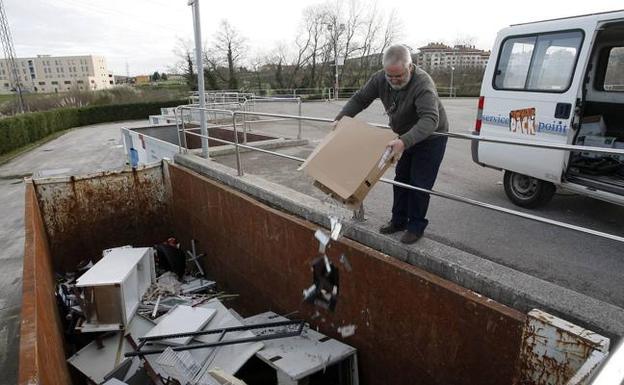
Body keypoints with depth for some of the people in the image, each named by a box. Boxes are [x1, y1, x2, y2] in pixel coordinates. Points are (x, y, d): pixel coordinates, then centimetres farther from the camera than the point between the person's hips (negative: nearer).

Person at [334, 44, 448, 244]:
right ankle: (399, 221, 25)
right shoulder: (380, 78, -16)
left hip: (430, 137, -6)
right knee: (401, 179, 12)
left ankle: (416, 226, 12)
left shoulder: (423, 83, -35)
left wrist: (404, 141, -60)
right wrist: (341, 118, -15)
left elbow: (430, 119, -47)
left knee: (419, 183, -3)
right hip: (405, 137, 7)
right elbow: (359, 98, -3)